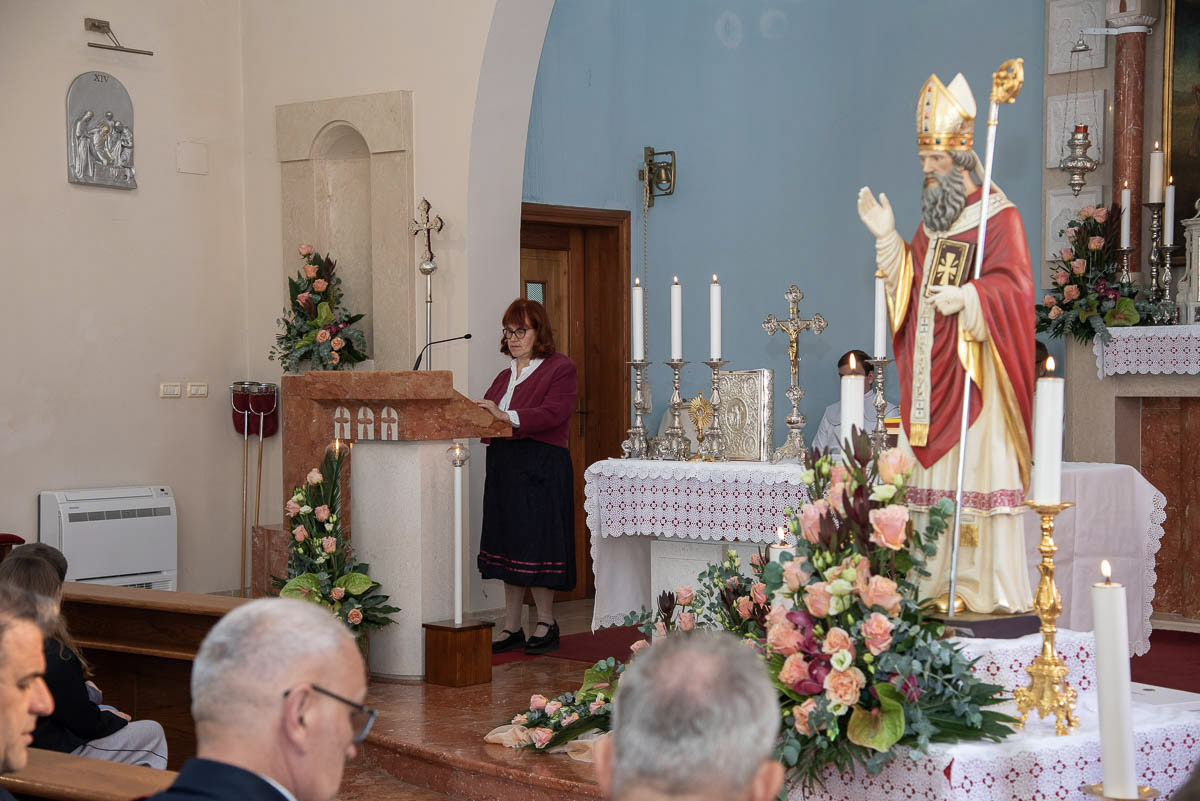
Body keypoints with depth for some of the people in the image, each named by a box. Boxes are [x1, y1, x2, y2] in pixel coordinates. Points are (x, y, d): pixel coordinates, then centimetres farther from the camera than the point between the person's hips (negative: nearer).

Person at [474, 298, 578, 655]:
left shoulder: (561, 368, -4)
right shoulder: (506, 375, 20)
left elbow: (554, 413, -18)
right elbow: (488, 410, 17)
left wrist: (507, 417, -28)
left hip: (541, 468, -7)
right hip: (504, 465, 8)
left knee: (536, 543, -4)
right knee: (508, 545, 8)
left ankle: (546, 623, 10)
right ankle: (512, 628, 14)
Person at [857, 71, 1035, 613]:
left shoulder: (997, 216, -6)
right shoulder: (932, 217, 18)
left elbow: (1012, 285, -15)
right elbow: (910, 285, 19)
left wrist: (966, 296, -29)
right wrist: (887, 239, 8)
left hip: (975, 371, -7)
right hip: (931, 375, 7)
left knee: (978, 470, -9)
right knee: (936, 479, 6)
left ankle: (990, 589, -4)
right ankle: (942, 584, 12)